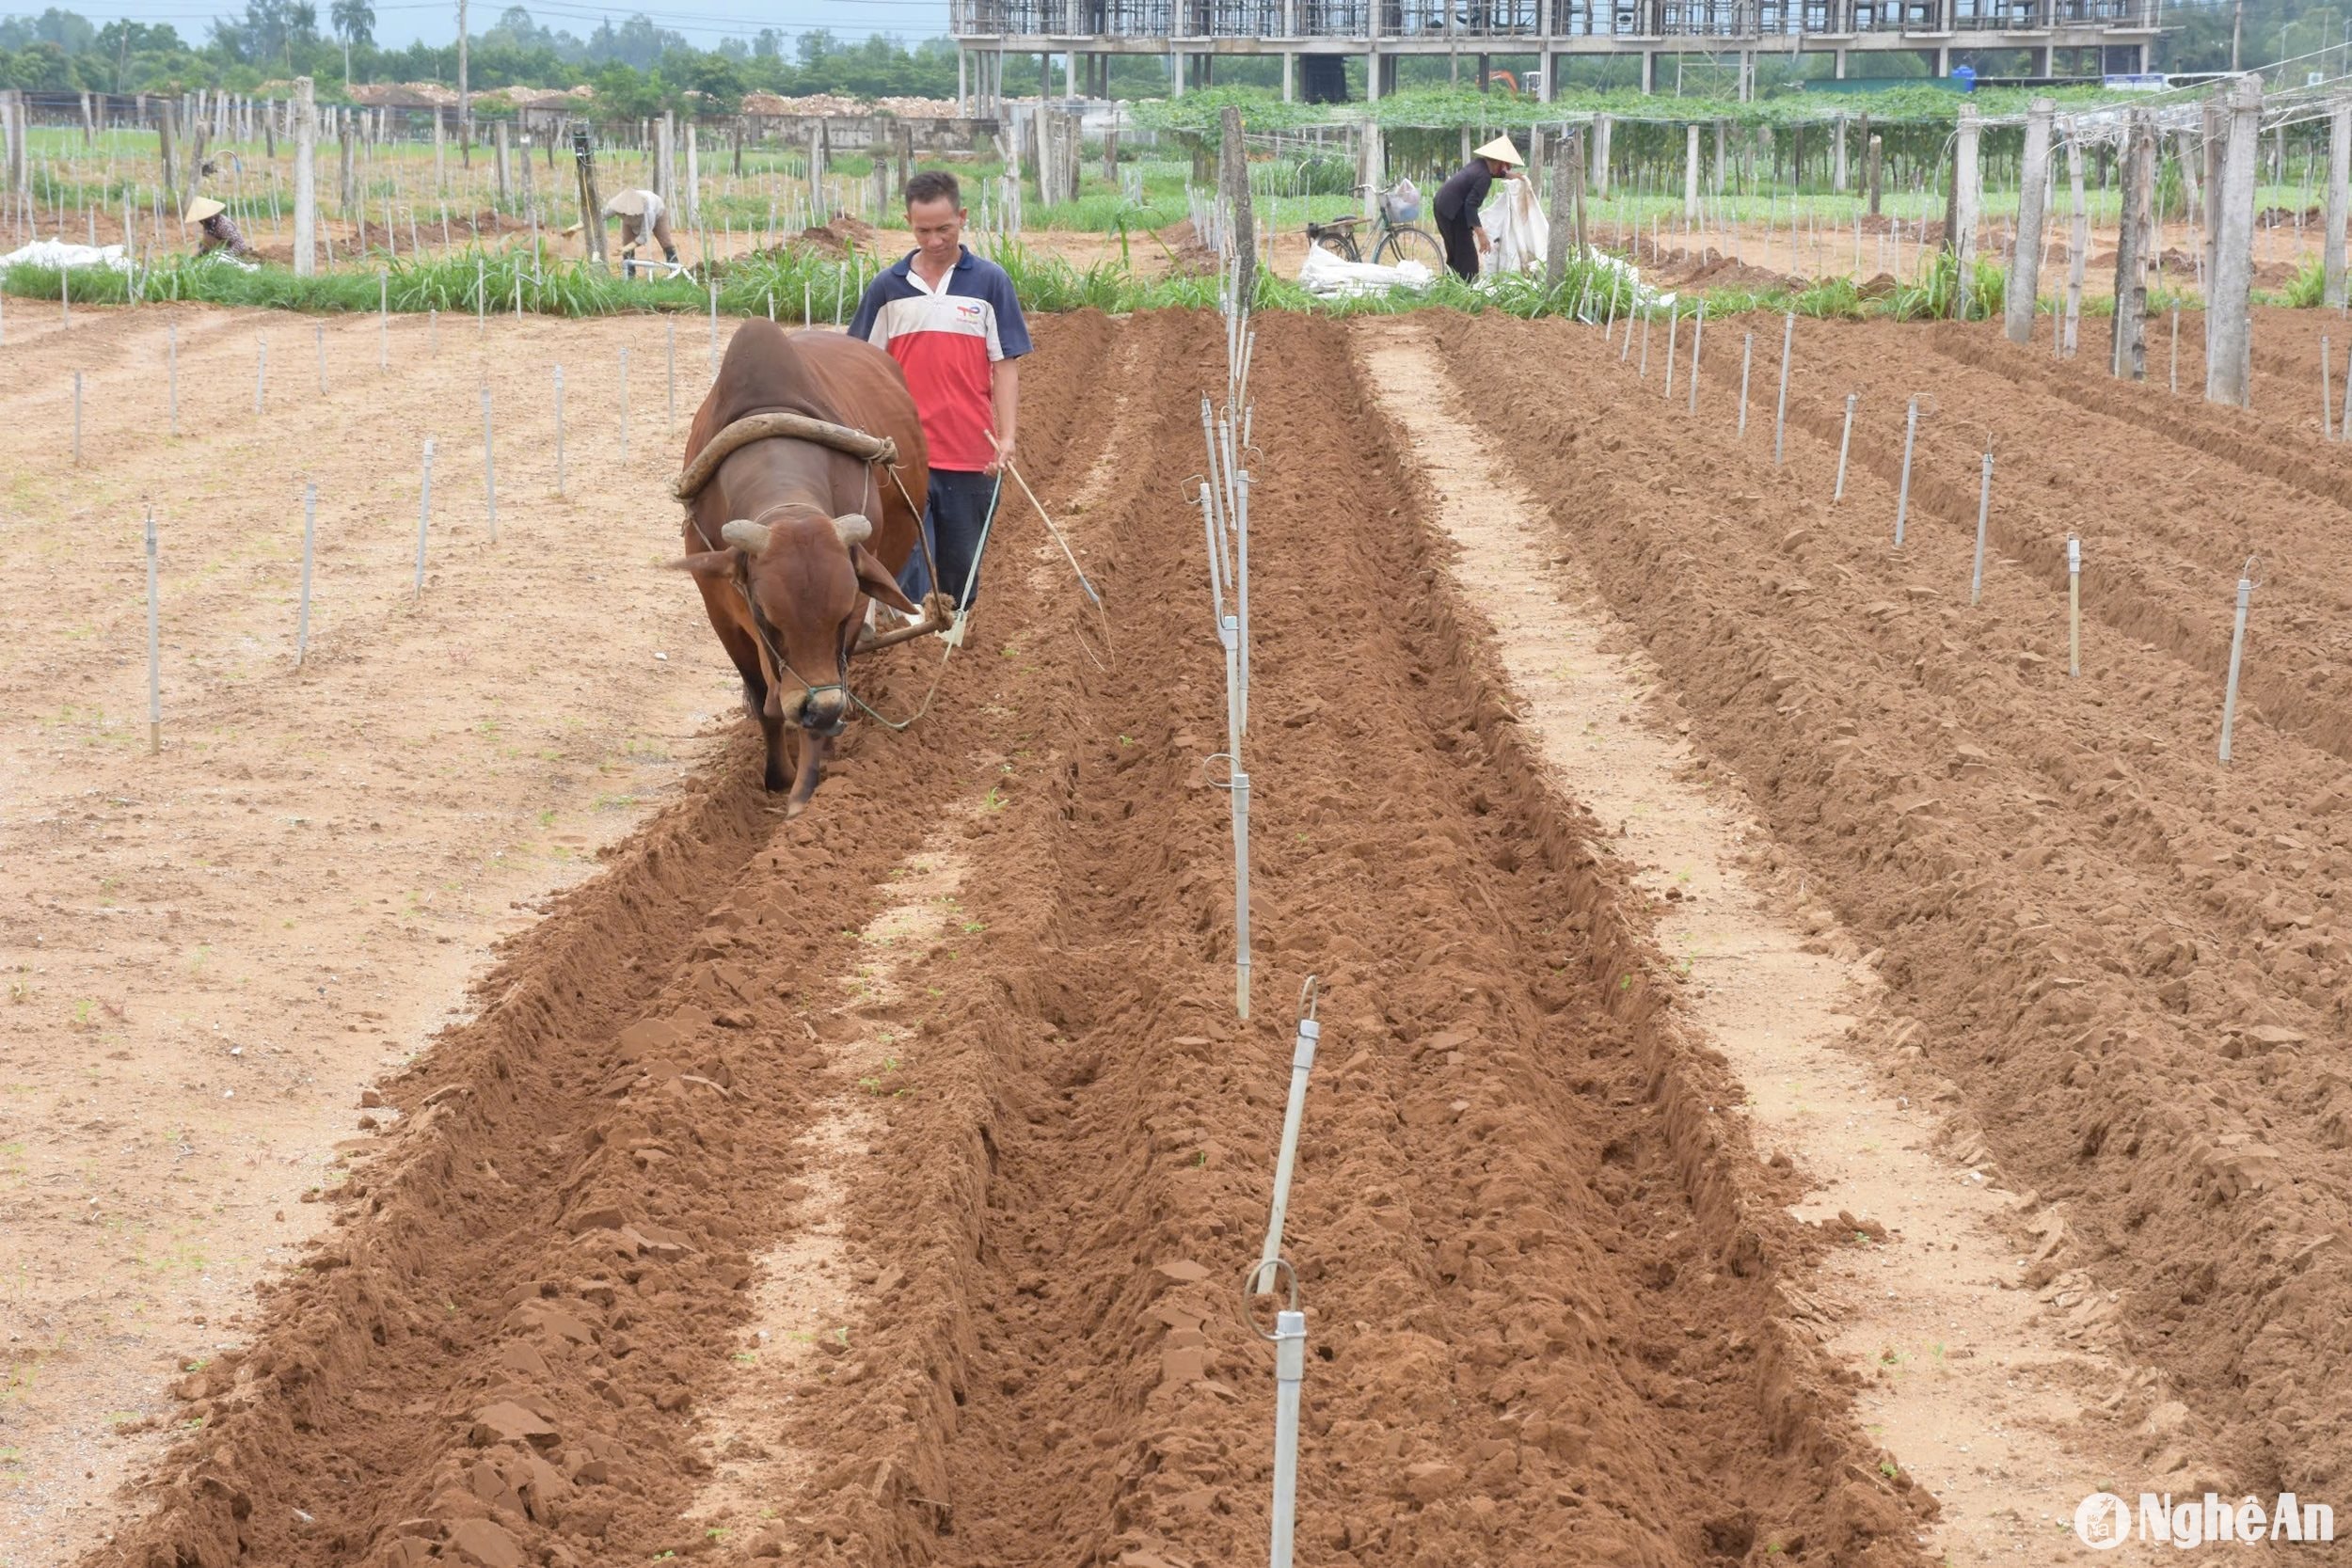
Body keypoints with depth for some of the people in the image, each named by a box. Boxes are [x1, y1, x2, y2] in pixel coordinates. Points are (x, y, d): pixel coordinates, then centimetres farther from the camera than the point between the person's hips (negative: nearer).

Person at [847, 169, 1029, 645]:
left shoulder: (989, 282, 1)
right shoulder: (888, 287, 5)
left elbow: (1005, 365, 0)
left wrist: (1006, 437, -9)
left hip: (970, 456, 0)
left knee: (961, 570, 10)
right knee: (905, 568, -6)